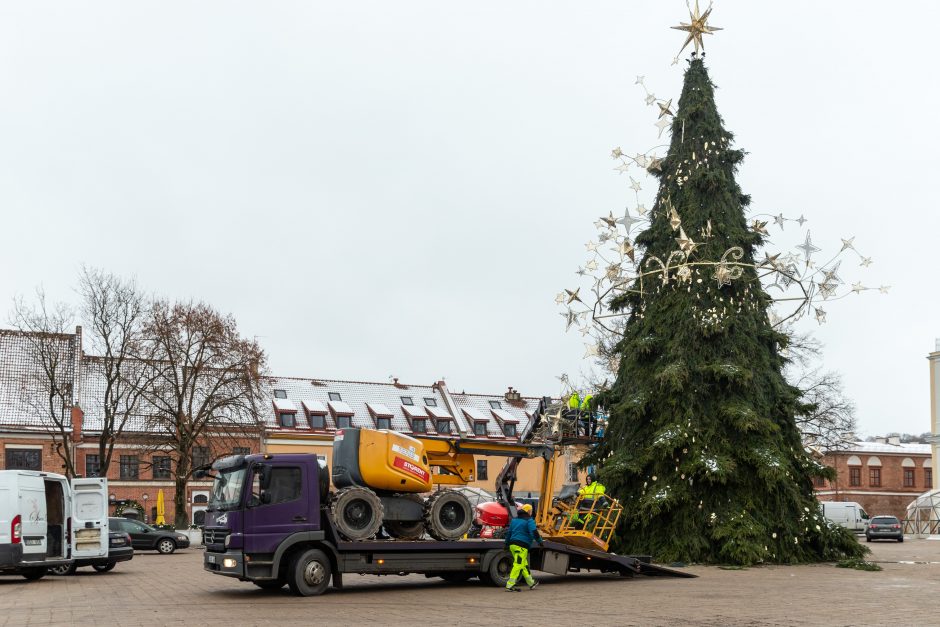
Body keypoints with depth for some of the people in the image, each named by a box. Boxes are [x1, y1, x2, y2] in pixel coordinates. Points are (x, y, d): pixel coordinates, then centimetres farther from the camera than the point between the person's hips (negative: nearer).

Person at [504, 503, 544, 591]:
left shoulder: (514, 520, 19)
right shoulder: (529, 521, -5)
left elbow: (509, 532, 24)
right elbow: (534, 532, -15)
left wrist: (507, 544, 30)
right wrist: (540, 541, -5)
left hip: (513, 544, 9)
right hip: (521, 546, -9)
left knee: (524, 564, 18)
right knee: (518, 565, -10)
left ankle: (531, 583, 28)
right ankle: (510, 586, -15)